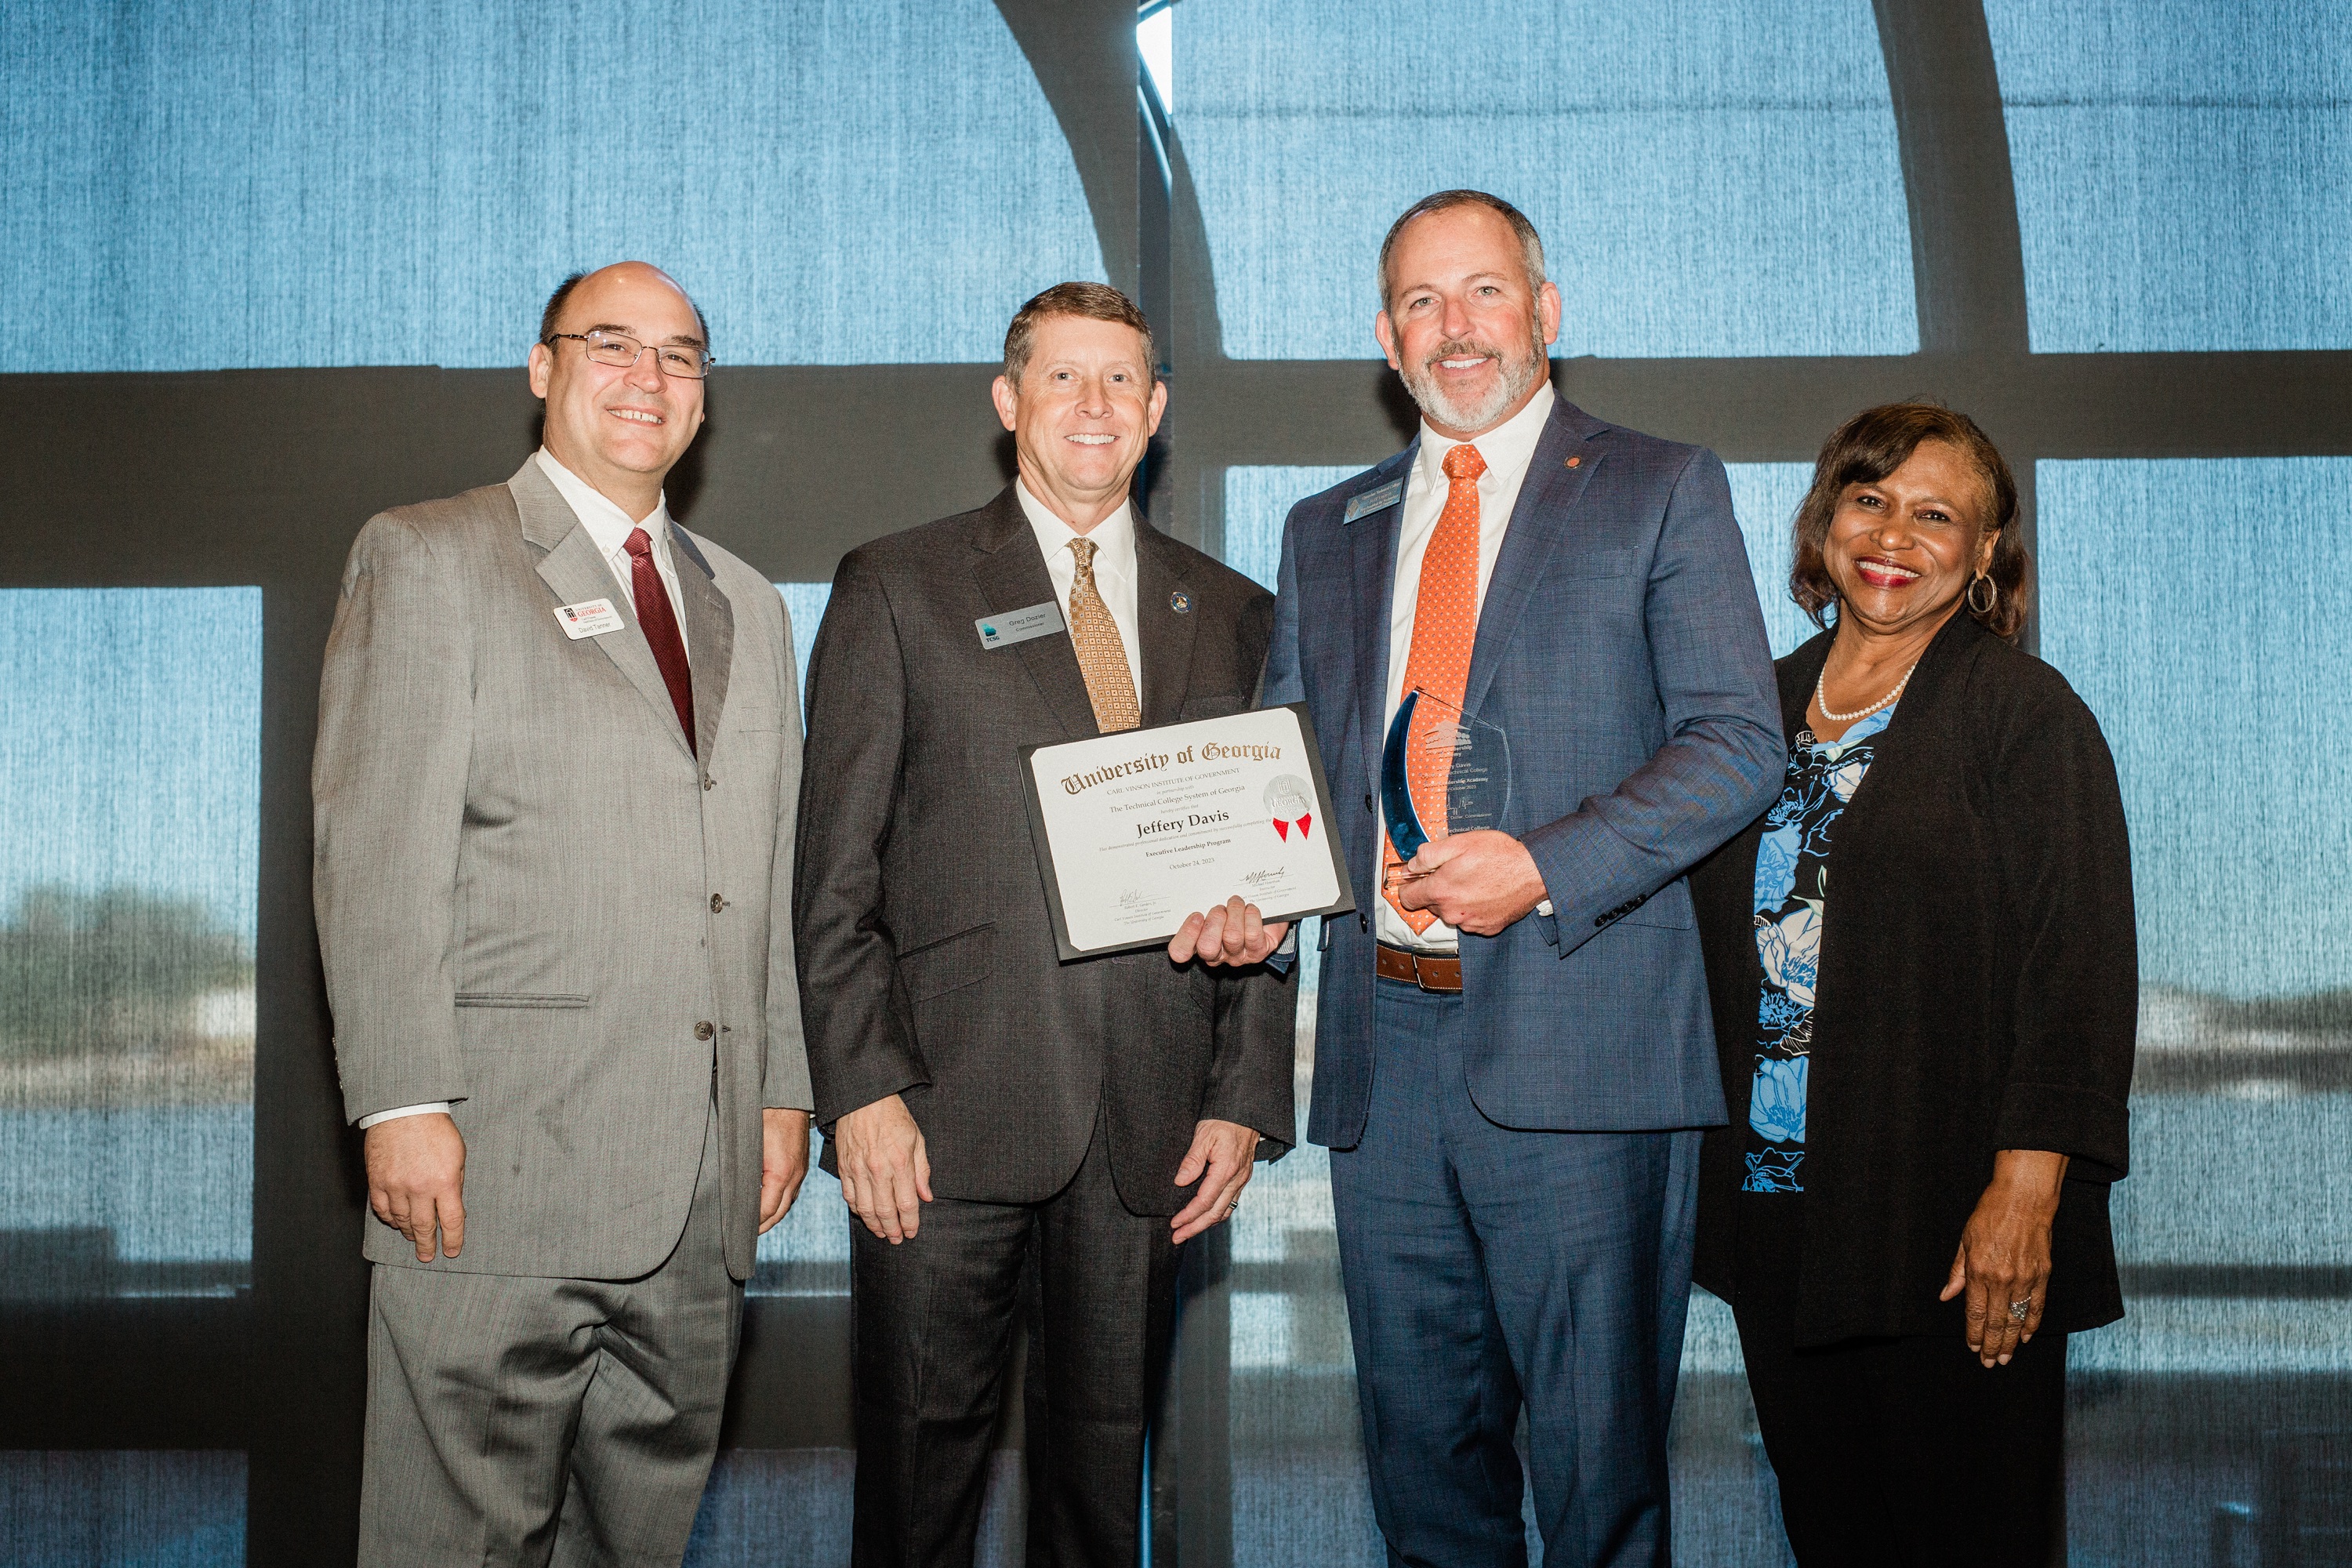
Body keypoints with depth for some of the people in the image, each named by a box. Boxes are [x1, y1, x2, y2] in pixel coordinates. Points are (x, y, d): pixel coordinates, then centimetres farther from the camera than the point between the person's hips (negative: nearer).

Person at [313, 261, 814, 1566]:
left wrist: (784, 1088, 12)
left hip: (703, 1182, 5)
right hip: (500, 1164, -5)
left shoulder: (748, 609, 21)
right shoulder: (425, 560, 3)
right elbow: (375, 848, -7)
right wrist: (400, 1103, -15)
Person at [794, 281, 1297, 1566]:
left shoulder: (1231, 616, 13)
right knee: (921, 1456, 1)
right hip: (949, 1113, -2)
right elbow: (836, 871, 0)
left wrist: (1247, 1098, 5)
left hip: (1149, 1123, 3)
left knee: (1104, 1464, 9)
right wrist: (860, 1089, -9)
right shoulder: (896, 590, 5)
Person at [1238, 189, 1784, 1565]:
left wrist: (1543, 866, -16)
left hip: (1575, 1047, -4)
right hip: (1381, 1049, 5)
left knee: (1598, 1455, 0)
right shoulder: (1327, 532, 19)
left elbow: (1738, 745, -4)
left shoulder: (1661, 492, 4)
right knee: (1423, 1443, 12)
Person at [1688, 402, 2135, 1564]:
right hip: (1775, 1206, 5)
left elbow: (2079, 970, -11)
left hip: (1953, 1225, -5)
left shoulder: (2025, 712, -4)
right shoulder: (1765, 705, 13)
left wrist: (2027, 1188, -19)